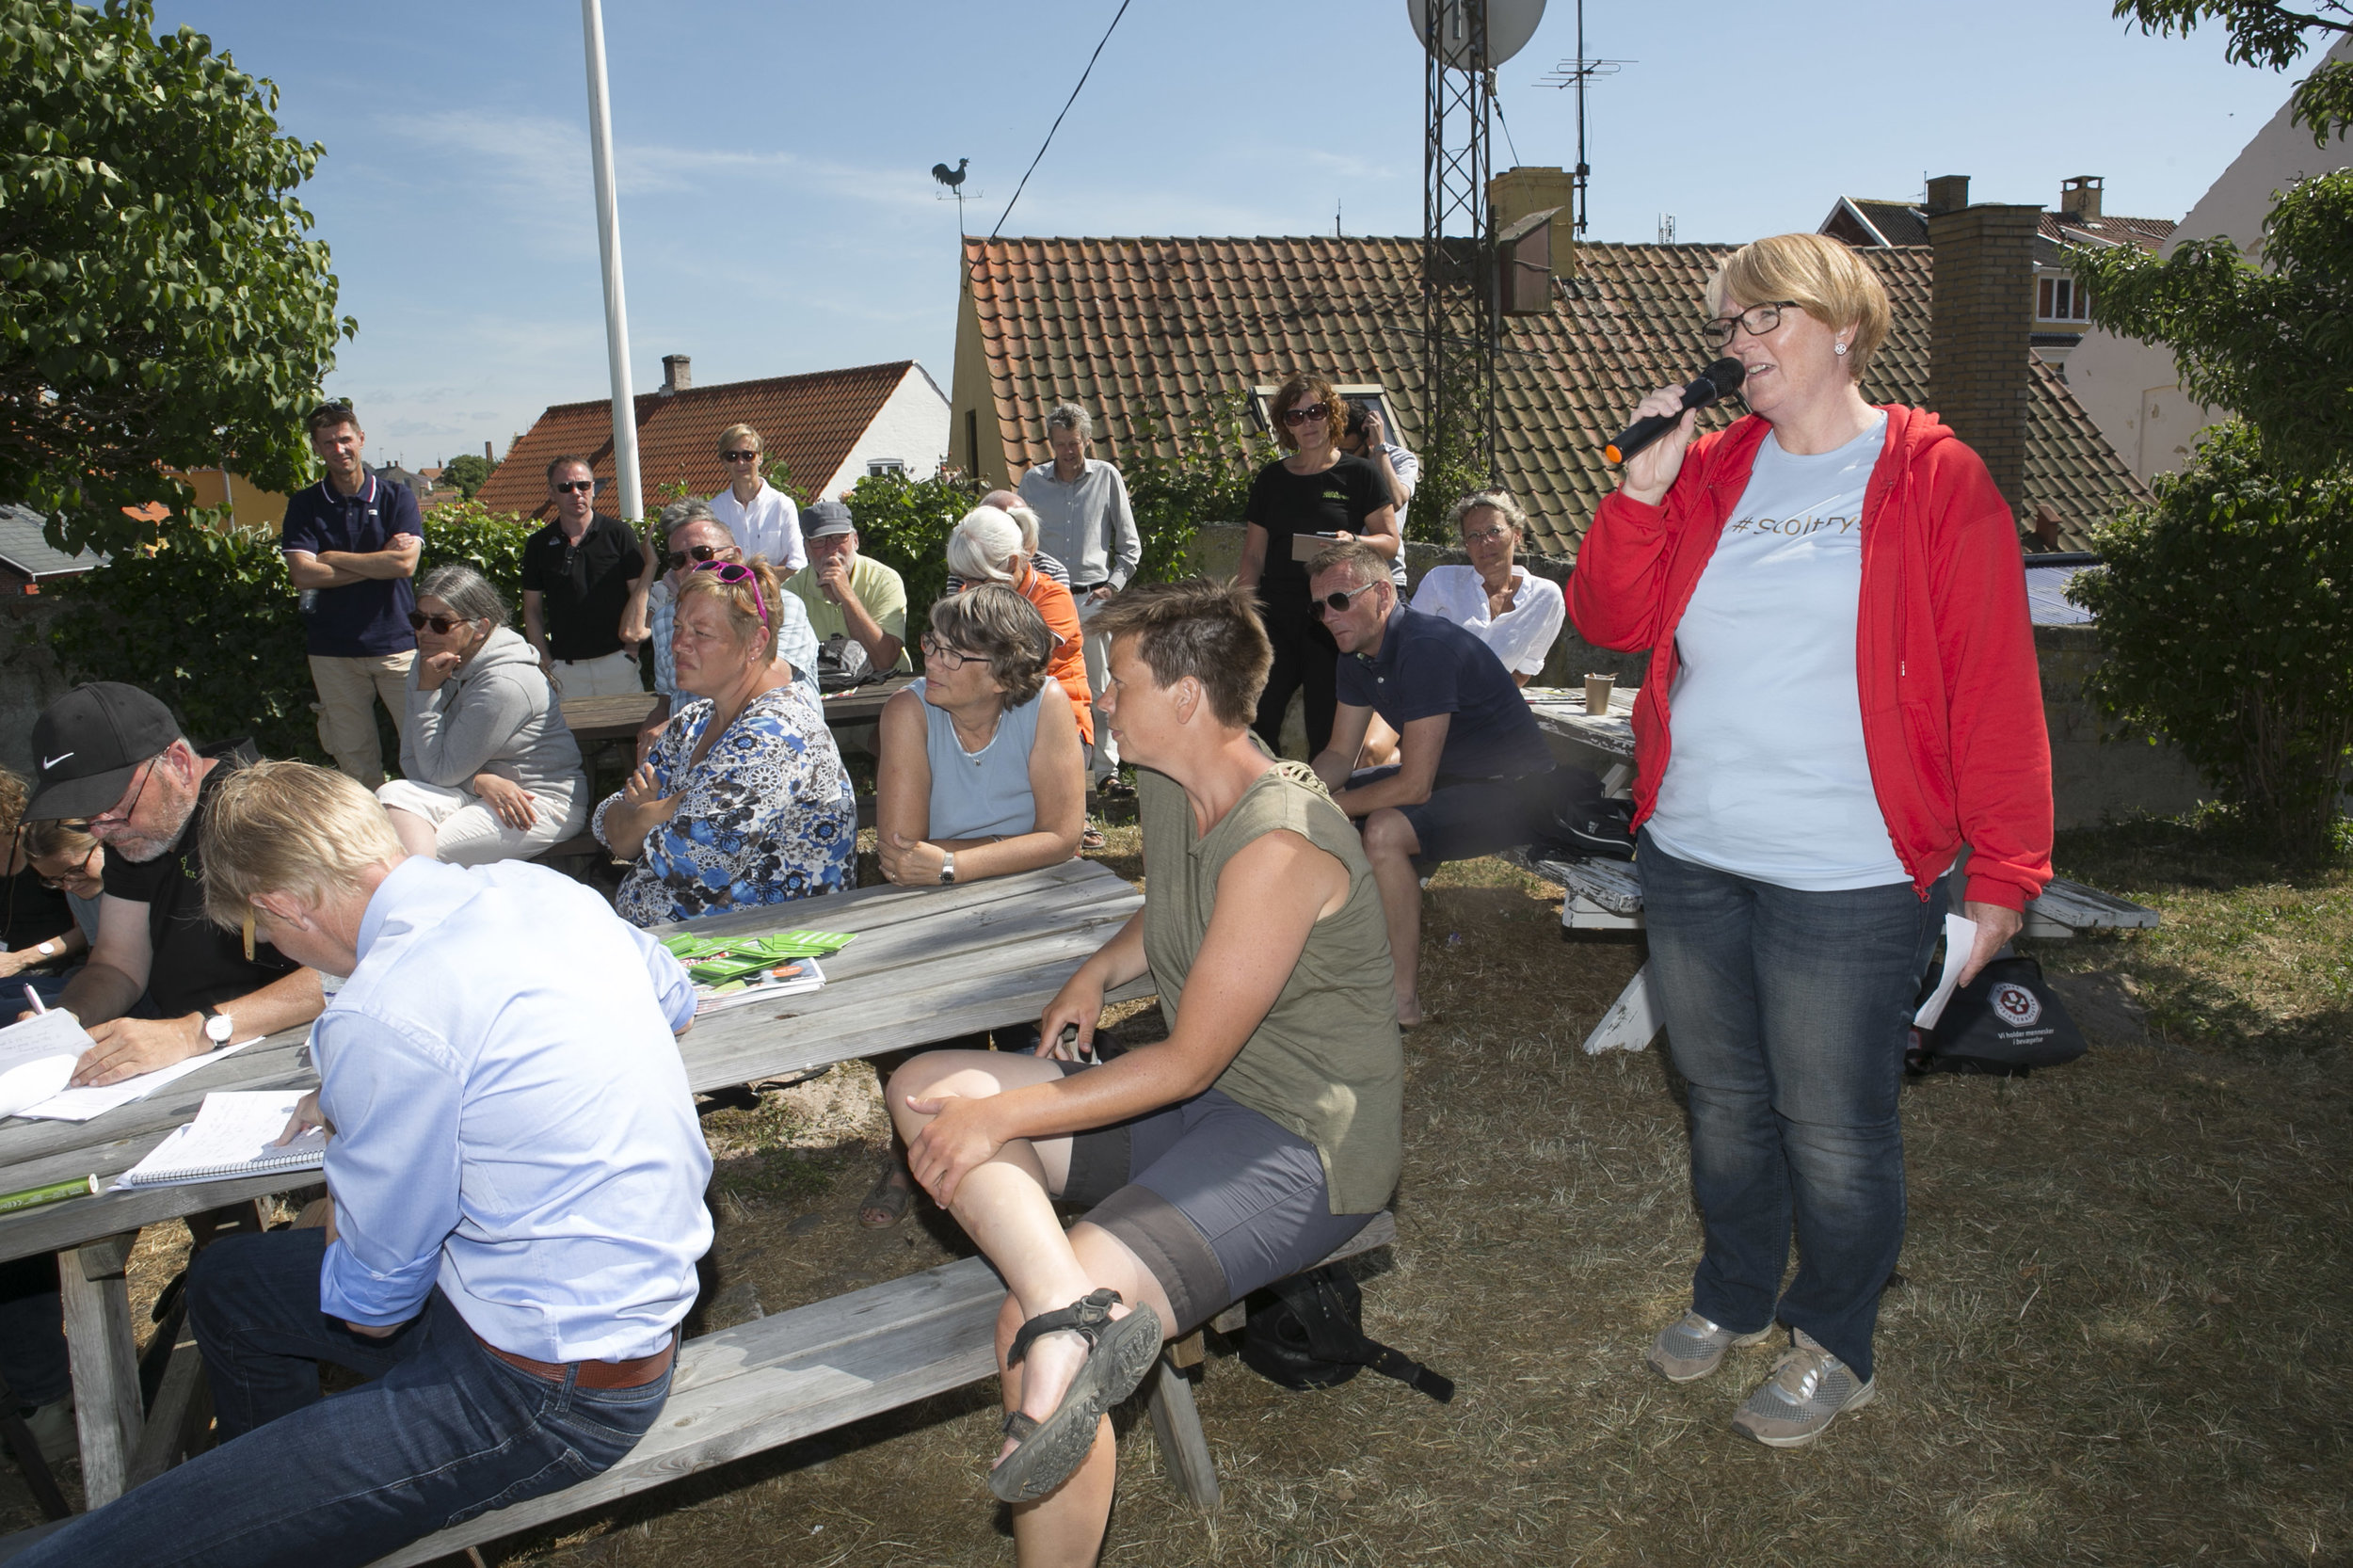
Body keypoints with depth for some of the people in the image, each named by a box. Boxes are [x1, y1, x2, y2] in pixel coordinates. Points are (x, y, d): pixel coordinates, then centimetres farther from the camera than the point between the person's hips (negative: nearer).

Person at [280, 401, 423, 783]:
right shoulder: (304, 505, 7)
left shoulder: (396, 497, 4)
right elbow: (303, 575, -6)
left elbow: (405, 564, -10)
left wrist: (333, 557, -6)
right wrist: (378, 563, -8)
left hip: (396, 643, -1)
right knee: (355, 759, 6)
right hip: (333, 651, 2)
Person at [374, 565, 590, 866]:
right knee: (393, 794, -21)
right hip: (475, 794, 7)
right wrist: (481, 782, -20)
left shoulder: (504, 683, -20)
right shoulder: (427, 664, 3)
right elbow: (411, 762, -2)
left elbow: (440, 773, -16)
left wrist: (427, 691, -15)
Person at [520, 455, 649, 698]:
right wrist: (545, 662, 2)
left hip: (617, 661, -2)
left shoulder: (618, 533, 1)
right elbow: (532, 610, 11)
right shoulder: (539, 544, 7)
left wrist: (632, 646, -8)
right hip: (565, 668, 2)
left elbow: (639, 593, 1)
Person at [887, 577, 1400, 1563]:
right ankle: (1074, 1310, -28)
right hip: (1194, 1100, 10)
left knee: (1028, 1332, -27)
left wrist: (1003, 1116, -16)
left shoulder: (1279, 844, -23)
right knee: (927, 1088, -8)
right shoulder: (1164, 788, 5)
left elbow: (1188, 1062, -21)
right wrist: (1097, 973, 6)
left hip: (1300, 1144, -10)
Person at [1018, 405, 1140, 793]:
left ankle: (1107, 769, 7)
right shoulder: (1033, 481, 10)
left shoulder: (1107, 477, 6)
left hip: (1094, 597, -1)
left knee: (1100, 688, -1)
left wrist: (1113, 586, -3)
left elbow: (1130, 546, 9)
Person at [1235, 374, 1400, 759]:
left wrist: (1353, 542, -18)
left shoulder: (1358, 475, 4)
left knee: (1327, 729, -2)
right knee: (1256, 720, -6)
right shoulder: (1271, 478, 14)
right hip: (1276, 616, 3)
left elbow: (1390, 542, 3)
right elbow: (1253, 557, 15)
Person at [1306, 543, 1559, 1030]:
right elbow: (1340, 755, 9)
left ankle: (1403, 1001, -21)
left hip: (1515, 790, -10)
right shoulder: (1357, 655, 1)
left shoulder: (1428, 648, -28)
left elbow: (1413, 787, -29)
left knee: (1385, 830, -33)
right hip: (1446, 775, 10)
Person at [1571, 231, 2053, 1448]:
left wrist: (2004, 875, -11)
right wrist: (1645, 484, -9)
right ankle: (1734, 1298, 42)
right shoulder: (1709, 471, 8)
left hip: (1847, 878, -5)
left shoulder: (1932, 482, -6)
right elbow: (1608, 618, 3)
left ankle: (1834, 1345, 31)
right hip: (1689, 859, 5)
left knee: (1833, 1130, 8)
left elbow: (1994, 690, -8)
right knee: (1724, 1101, 20)